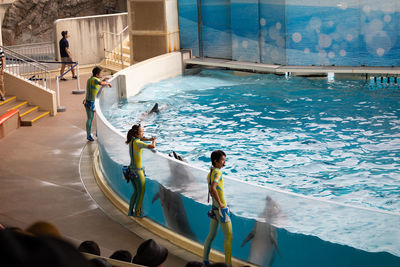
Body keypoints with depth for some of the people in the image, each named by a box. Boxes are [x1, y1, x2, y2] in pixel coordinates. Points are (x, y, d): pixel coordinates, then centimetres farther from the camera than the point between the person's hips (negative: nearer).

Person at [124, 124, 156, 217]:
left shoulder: (131, 141, 5)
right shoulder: (137, 143, -20)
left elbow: (140, 138, 28)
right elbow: (152, 146, -29)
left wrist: (149, 139, 13)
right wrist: (154, 141, -7)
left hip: (131, 170, 8)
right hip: (138, 171, -8)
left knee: (136, 192, 20)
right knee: (141, 193, 7)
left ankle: (130, 211, 25)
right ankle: (137, 212, 14)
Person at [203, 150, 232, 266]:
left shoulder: (210, 174, 10)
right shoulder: (218, 173, -19)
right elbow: (213, 188, -35)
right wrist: (220, 203, -27)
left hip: (214, 208, 9)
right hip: (221, 209, -9)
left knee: (212, 235, 18)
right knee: (228, 237, -2)